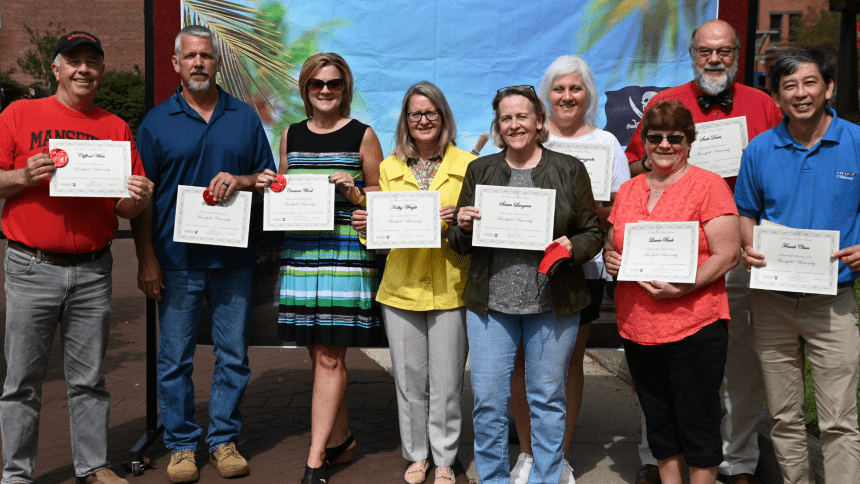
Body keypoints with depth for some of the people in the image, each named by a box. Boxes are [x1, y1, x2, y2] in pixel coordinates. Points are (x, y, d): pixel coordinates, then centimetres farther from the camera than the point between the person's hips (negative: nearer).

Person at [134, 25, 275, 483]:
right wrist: (146, 260, -5)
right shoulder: (156, 122, 4)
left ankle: (224, 439, 21)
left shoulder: (245, 117, 9)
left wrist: (241, 180, -10)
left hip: (233, 256, 2)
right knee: (175, 357, 5)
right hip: (177, 257, -1)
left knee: (233, 354, 7)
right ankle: (181, 444, 18)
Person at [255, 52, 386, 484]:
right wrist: (268, 187, 2)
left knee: (329, 356, -6)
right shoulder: (291, 136, 15)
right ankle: (341, 440, 27)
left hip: (346, 251, -4)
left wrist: (355, 193, -14)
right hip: (299, 250, 5)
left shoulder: (362, 135, 3)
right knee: (319, 353, 10)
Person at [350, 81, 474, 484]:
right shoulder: (388, 168, 10)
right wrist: (365, 225, -9)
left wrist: (461, 220, -16)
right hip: (400, 287, 2)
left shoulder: (468, 165, 3)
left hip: (449, 288, -2)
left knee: (446, 382, 4)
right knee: (409, 380, 10)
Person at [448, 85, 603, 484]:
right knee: (487, 402, 5)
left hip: (553, 305, -1)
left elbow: (594, 233, 5)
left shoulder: (570, 169, 3)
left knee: (547, 399, 10)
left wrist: (572, 249, -15)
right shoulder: (480, 170, 8)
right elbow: (459, 245, 11)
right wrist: (463, 227, -11)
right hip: (490, 304, 2)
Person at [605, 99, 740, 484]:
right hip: (637, 327, 6)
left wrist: (684, 286, -23)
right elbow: (612, 242, 21)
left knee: (698, 424, 3)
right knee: (659, 423, 17)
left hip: (695, 326, -5)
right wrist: (609, 256, -2)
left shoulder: (708, 185, -4)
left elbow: (728, 254, -11)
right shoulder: (628, 190, 13)